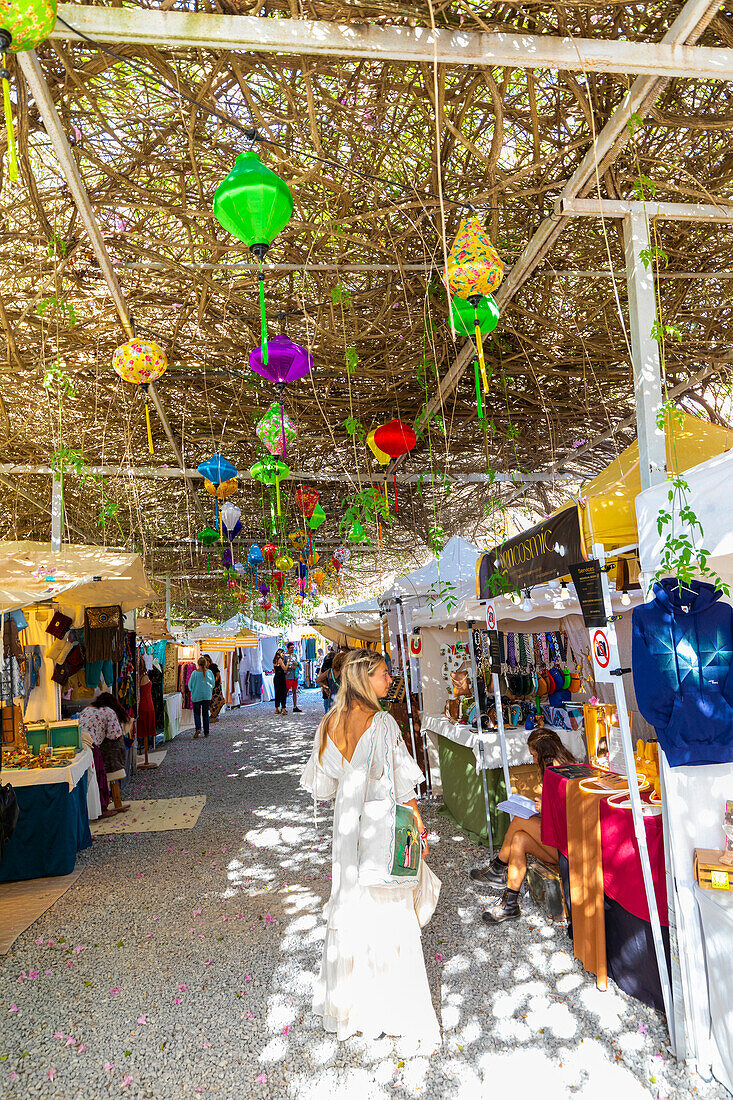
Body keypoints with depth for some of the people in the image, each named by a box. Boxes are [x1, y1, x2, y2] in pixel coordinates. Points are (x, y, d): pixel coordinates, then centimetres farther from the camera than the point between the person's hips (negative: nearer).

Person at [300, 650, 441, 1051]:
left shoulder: (331, 723, -3)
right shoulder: (382, 724, -20)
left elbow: (322, 786, 5)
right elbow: (402, 786, -17)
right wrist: (419, 827, -5)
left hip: (347, 825, 6)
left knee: (349, 904, 20)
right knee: (390, 912, 6)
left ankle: (346, 1002, 37)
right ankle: (396, 1005, 17)